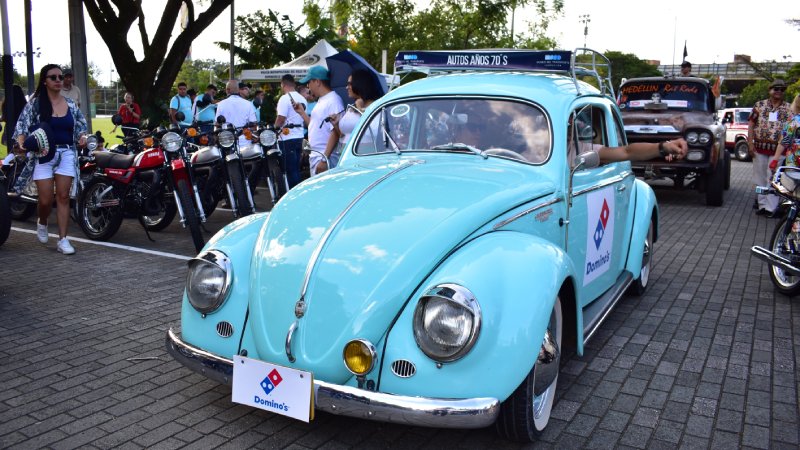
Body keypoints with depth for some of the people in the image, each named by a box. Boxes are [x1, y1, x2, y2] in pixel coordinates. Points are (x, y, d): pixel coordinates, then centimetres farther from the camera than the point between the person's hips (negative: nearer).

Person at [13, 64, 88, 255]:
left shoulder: (70, 104, 8)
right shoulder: (35, 103, -1)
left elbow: (81, 124, 17)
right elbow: (22, 125, -7)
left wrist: (82, 137, -4)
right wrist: (21, 143, -25)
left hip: (66, 154, 2)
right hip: (43, 154, -2)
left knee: (63, 197, -3)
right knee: (45, 200, -4)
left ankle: (63, 239, 1)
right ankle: (42, 223, 30)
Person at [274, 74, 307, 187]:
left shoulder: (285, 98, -13)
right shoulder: (302, 99, 11)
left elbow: (281, 119, -18)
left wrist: (275, 128, -1)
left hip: (287, 138, -8)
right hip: (299, 136, 8)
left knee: (290, 170, -4)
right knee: (296, 169, 13)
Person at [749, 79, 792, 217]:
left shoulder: (789, 108, 6)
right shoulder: (759, 105, 7)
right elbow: (751, 125, 6)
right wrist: (750, 143, -3)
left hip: (778, 150, -1)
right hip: (759, 148, 2)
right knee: (760, 178, 7)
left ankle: (771, 208, -5)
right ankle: (762, 204, 18)